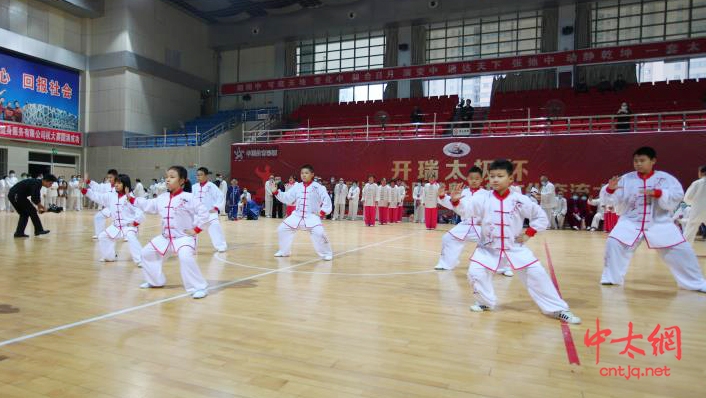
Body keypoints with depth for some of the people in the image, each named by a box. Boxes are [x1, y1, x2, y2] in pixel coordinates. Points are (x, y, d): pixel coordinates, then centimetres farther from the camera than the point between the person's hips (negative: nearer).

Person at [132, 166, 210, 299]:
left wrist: (196, 229, -17)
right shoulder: (162, 198, 6)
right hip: (165, 237, 8)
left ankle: (199, 288, -21)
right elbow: (148, 205, 18)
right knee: (146, 253, 17)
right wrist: (131, 199, 14)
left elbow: (204, 213, -18)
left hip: (184, 237, -8)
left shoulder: (188, 198, -16)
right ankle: (155, 281, 38)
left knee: (186, 258, -33)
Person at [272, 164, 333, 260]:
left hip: (312, 216, -5)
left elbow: (326, 200, -8)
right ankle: (284, 251, 26)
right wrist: (276, 192, -4)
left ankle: (327, 253, -3)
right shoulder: (297, 187, 5)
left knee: (319, 233, -26)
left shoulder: (318, 187, -7)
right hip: (297, 215, 5)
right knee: (282, 228, 5)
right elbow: (287, 198, 6)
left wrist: (322, 212, -14)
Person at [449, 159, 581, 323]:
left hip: (515, 248, 0)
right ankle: (486, 302, 15)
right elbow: (465, 210, -20)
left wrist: (529, 233, -6)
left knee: (537, 274, -2)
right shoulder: (482, 199, -9)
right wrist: (456, 200, -39)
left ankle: (558, 309, 17)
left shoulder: (520, 200, -8)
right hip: (489, 248, 0)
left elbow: (541, 217, 2)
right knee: (475, 273, -15)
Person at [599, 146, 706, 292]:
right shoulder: (626, 179, -3)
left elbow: (677, 196, -16)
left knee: (681, 250, 1)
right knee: (614, 243, -18)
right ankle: (611, 278, 1)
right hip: (631, 222, 0)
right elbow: (611, 199, -7)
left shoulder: (665, 178, -4)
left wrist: (658, 193, -30)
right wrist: (610, 188, -28)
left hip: (659, 223, 0)